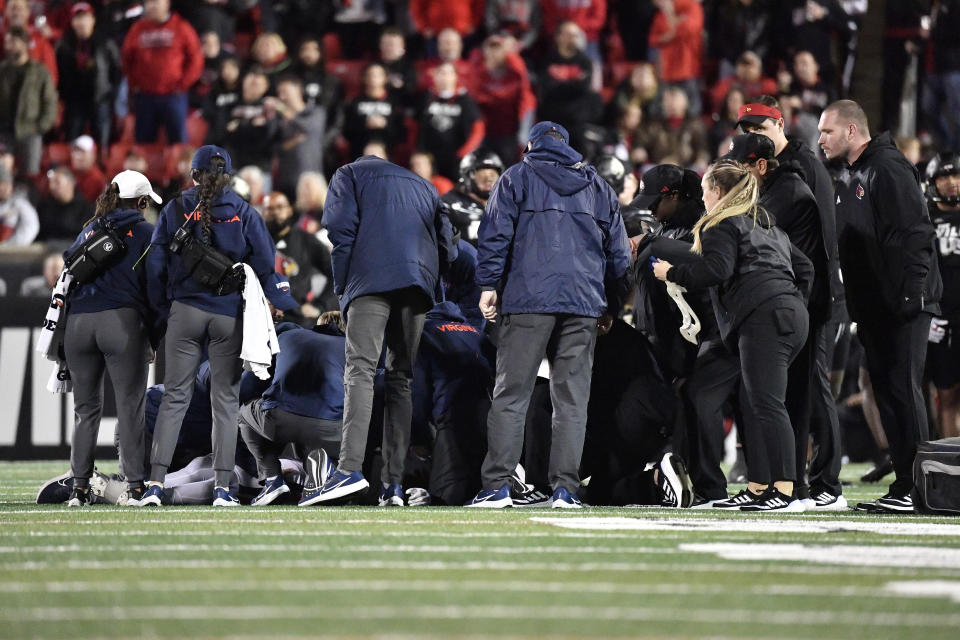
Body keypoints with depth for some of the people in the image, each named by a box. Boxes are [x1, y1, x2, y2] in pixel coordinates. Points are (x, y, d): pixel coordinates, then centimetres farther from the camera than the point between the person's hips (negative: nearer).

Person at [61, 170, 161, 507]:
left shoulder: (89, 230, 19)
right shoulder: (145, 232, 6)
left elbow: (68, 274, 19)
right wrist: (154, 336, 5)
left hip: (78, 324, 4)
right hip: (123, 322, -4)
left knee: (86, 408, 9)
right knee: (130, 407, -3)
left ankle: (80, 487, 6)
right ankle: (136, 486, -8)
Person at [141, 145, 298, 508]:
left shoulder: (176, 210, 3)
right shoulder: (244, 214, 3)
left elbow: (156, 264, 2)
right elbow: (265, 266, 1)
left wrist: (162, 308, 13)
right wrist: (286, 304, 14)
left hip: (185, 311, 0)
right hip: (229, 315, 0)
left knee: (175, 396, 2)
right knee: (225, 399, 4)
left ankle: (156, 483, -7)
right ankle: (223, 487, -1)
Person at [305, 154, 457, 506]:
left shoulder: (349, 174, 19)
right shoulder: (423, 185, 33)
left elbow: (341, 229, 3)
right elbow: (446, 243, 24)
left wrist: (342, 288, 7)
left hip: (371, 279, -4)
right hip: (418, 285, 4)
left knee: (360, 370, -15)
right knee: (401, 378, 7)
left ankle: (350, 469, -32)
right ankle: (393, 482, -2)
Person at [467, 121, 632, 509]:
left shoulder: (516, 178, 9)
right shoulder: (598, 186, 19)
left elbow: (496, 233, -1)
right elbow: (618, 250, 19)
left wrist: (489, 284, 0)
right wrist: (611, 306, 23)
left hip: (528, 301, -3)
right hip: (584, 304, 3)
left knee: (511, 395, -3)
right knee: (572, 399, 3)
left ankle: (497, 485, -10)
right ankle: (565, 487, -4)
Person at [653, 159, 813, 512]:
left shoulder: (722, 225, 3)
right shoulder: (768, 224, 30)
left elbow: (717, 270, -12)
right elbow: (803, 267, 29)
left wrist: (672, 272, 0)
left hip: (763, 318, -9)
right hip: (791, 315, 9)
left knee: (766, 403, -13)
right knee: (753, 403, 12)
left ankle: (784, 491, -22)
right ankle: (758, 487, 10)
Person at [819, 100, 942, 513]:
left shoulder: (888, 168, -11)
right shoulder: (849, 177, 18)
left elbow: (914, 232, -18)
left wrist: (910, 292, -23)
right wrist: (857, 304, 16)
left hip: (902, 305, -9)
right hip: (873, 306, 9)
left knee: (903, 390, -9)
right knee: (886, 391, 8)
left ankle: (914, 489, -9)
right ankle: (905, 483, 11)